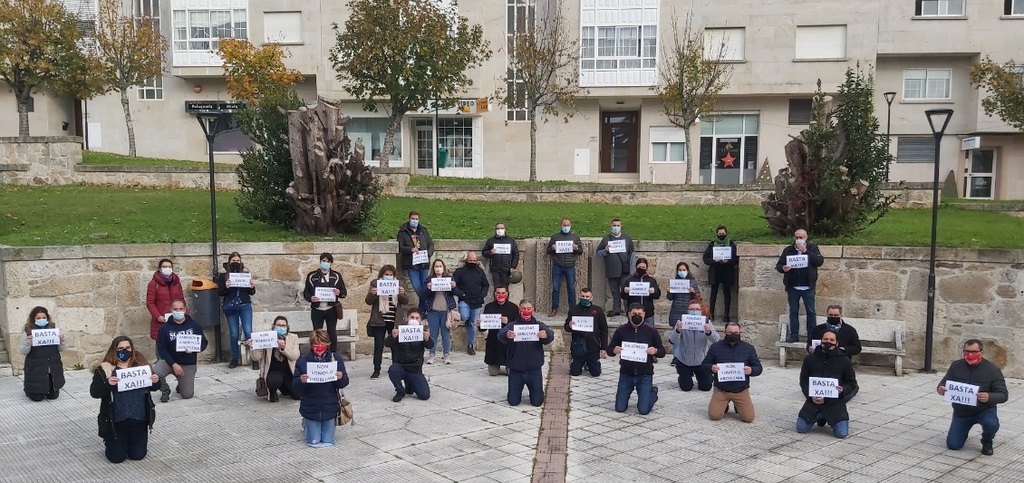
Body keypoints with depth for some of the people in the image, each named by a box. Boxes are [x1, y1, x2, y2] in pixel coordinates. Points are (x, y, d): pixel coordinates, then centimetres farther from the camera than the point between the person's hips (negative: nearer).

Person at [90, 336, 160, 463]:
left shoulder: (141, 364, 1)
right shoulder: (104, 369, -7)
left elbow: (153, 387, 8)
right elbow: (94, 392, -12)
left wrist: (156, 381, -16)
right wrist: (107, 384, -31)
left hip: (139, 420, 2)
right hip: (116, 421, -2)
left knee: (137, 455, 8)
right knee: (116, 457, 3)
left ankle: (132, 441, 41)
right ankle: (110, 441, 36)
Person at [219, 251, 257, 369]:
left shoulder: (246, 273, 6)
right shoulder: (224, 275, 3)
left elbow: (252, 293, 10)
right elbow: (219, 293, 1)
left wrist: (252, 287, -12)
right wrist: (225, 287, -18)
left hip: (245, 306, 0)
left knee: (248, 332, -8)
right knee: (233, 334, 4)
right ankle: (235, 359, 17)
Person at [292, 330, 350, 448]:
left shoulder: (335, 358, -7)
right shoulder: (303, 360, -9)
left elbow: (343, 383, -3)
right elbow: (295, 388, -8)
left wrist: (341, 377, -26)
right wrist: (301, 381, -30)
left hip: (329, 407, 1)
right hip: (311, 408, -1)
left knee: (328, 441, 8)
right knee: (313, 442, 7)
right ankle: (306, 424, 38)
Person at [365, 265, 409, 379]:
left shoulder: (398, 284, 7)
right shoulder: (375, 284, 2)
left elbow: (405, 301, 3)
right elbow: (369, 301, -2)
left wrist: (402, 293, -19)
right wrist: (372, 294, -24)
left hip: (395, 321, 2)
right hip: (379, 321, -1)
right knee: (378, 346, -1)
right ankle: (376, 370, 5)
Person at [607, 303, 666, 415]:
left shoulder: (651, 331, -2)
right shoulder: (621, 330, -1)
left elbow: (662, 352, 2)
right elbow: (609, 348, 3)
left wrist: (655, 351, -22)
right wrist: (614, 350, -21)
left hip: (645, 375, -1)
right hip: (626, 374, 1)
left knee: (644, 410, -4)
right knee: (620, 408, 3)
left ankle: (653, 393, 29)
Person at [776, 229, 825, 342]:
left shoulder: (812, 248, 2)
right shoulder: (788, 250, 5)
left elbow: (820, 261, -12)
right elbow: (778, 265, 4)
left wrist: (805, 251, -17)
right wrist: (783, 268, -20)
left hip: (808, 287, -1)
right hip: (793, 287, 1)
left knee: (810, 311, 5)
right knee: (793, 311, 6)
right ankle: (794, 335, 12)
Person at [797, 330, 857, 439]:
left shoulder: (844, 361, -1)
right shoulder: (810, 359, 2)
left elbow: (852, 383, 7)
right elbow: (803, 381, 7)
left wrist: (843, 390, -16)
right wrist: (811, 396, -11)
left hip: (835, 402, -1)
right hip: (813, 401, 1)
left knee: (842, 433, -15)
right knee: (801, 428, -7)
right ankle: (821, 417, 24)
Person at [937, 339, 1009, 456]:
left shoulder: (992, 369, -13)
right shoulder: (956, 366, -5)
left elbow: (1003, 394, -15)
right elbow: (944, 383, 0)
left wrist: (989, 397, -39)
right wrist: (940, 388, -27)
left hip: (984, 410, -2)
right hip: (961, 411, 2)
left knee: (991, 424, -36)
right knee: (953, 445, -3)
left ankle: (987, 442, 1)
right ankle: (964, 430, 35)